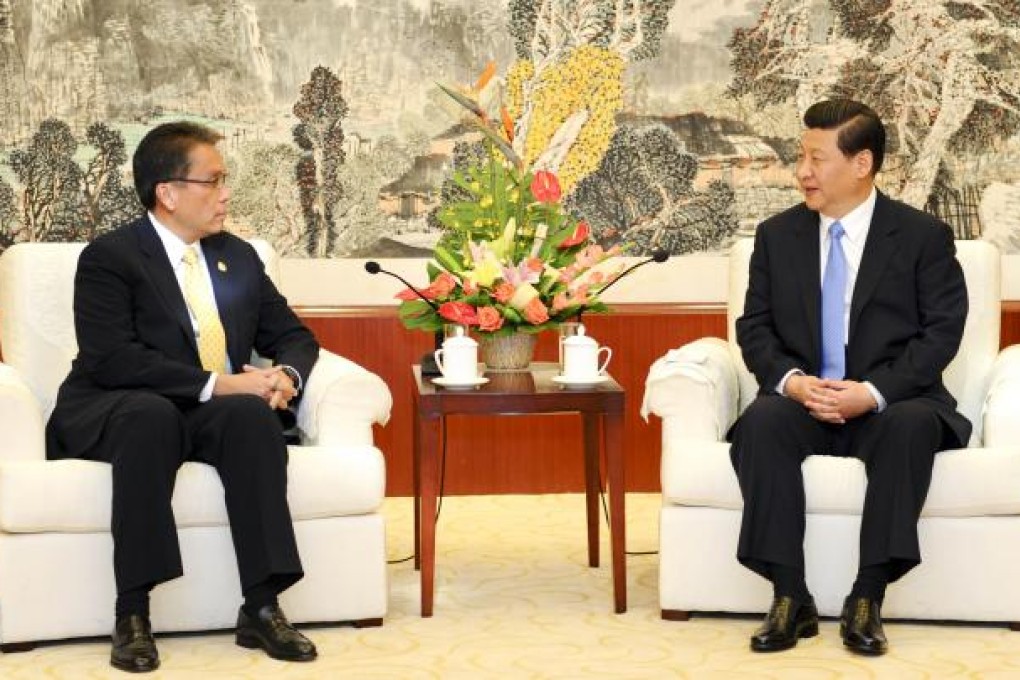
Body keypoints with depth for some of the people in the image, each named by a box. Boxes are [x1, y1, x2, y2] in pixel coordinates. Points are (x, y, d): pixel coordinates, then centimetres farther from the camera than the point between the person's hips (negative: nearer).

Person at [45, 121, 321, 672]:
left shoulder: (238, 257, 14)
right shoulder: (109, 258, -6)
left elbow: (293, 335, 17)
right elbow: (112, 359, -18)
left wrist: (286, 374, -8)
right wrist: (216, 384, -25)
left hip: (215, 414, 4)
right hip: (114, 414, -4)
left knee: (251, 414, -30)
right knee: (151, 415, -39)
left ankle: (261, 607, -31)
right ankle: (132, 612, -33)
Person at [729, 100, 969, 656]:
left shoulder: (923, 236, 0)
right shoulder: (777, 235, 9)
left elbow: (942, 331, -6)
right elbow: (755, 327, 6)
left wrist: (875, 392, -21)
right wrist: (790, 380, -16)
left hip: (889, 403, -2)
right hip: (803, 401, 2)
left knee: (914, 424, -36)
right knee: (762, 420, -32)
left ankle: (866, 600, -29)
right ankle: (790, 599, -27)